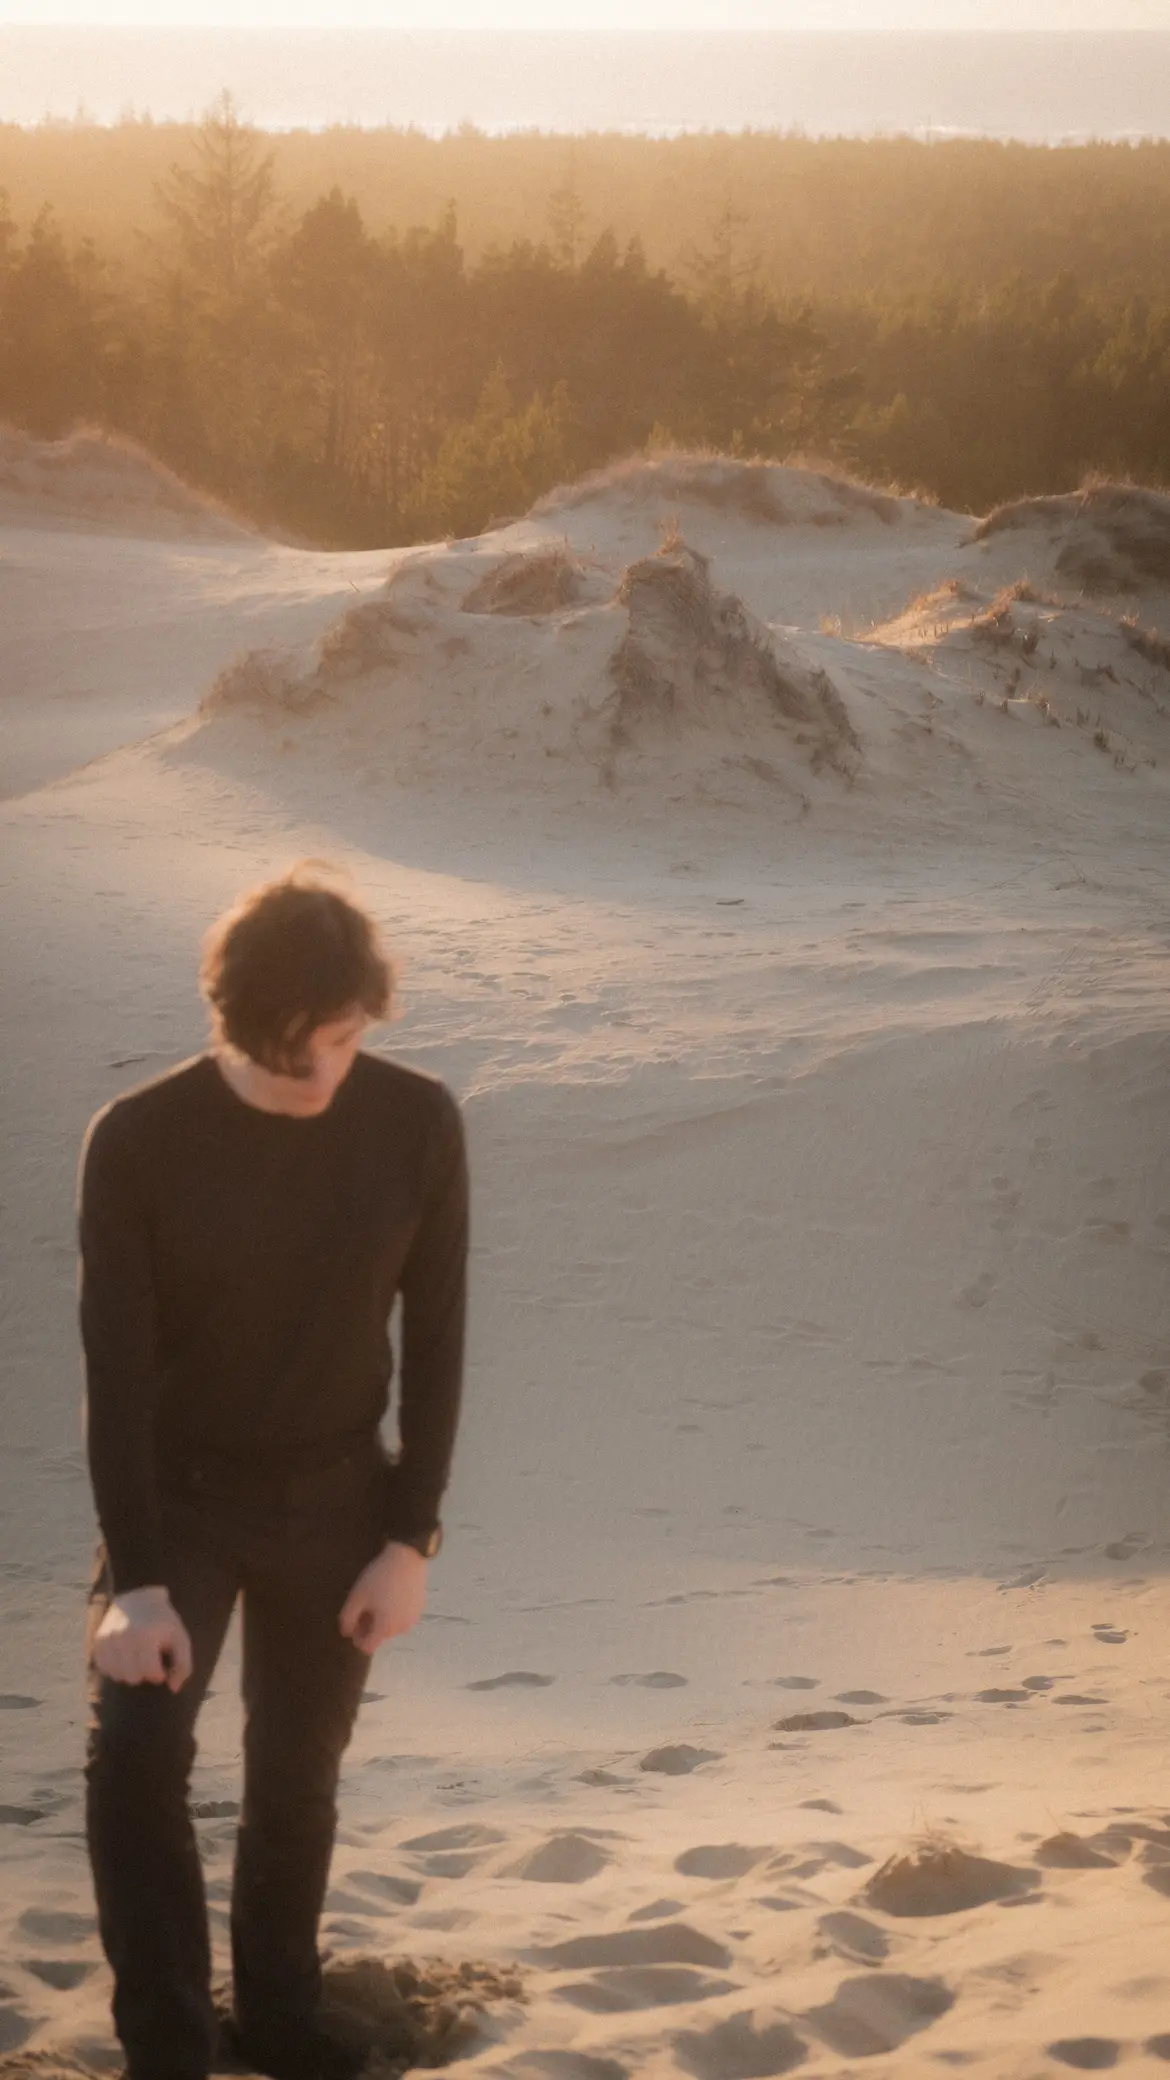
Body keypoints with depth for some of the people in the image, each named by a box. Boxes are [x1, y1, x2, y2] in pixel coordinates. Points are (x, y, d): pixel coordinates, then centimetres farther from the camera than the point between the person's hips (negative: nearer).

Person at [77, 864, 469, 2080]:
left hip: (336, 1500, 2)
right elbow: (115, 1366, -16)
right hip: (179, 1492, -2)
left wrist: (409, 1537, -6)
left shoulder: (417, 1126, -14)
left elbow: (434, 1341, -5)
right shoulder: (139, 1142, -20)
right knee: (134, 1749, -18)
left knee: (297, 1778, 10)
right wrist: (136, 1575, -20)